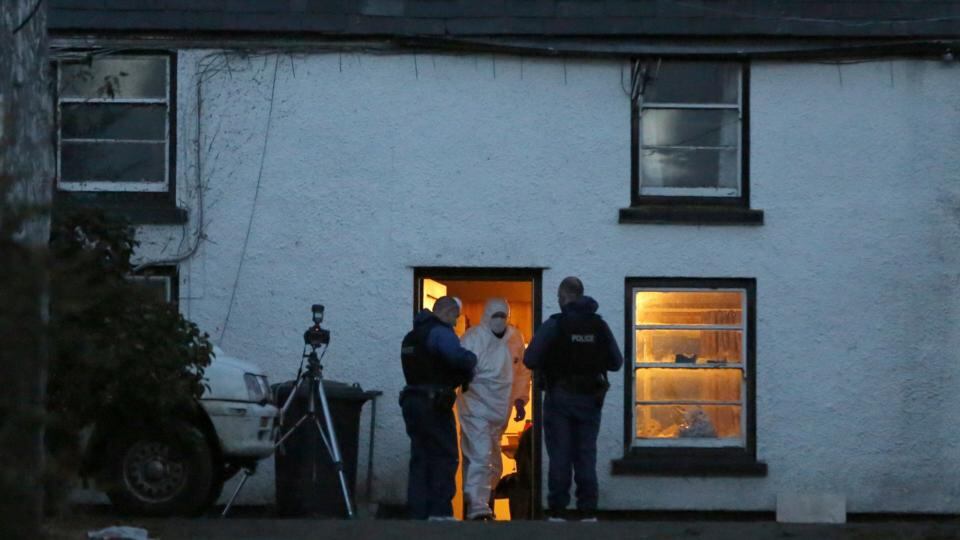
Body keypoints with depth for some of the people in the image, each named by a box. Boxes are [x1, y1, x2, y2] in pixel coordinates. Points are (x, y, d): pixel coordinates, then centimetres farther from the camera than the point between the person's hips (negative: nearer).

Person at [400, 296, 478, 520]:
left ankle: (418, 512, 7)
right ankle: (440, 510, -10)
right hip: (434, 403, -9)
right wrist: (472, 360, -5)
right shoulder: (440, 332, -10)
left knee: (420, 458, 10)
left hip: (411, 399, 9)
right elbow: (458, 357, -27)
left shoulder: (411, 336, 20)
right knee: (445, 456, -4)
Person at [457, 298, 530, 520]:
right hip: (476, 408, -6)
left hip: (501, 410, 6)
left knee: (494, 462, 14)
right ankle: (477, 508, -17)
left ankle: (482, 502, 28)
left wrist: (520, 398, 10)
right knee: (480, 457, -15)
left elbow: (522, 371, 16)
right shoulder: (473, 338, -10)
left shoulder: (515, 338, 7)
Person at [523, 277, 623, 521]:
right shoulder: (599, 326, 1)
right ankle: (588, 510, 4)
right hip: (590, 399, 3)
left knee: (560, 456, 2)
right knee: (586, 455, 8)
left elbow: (530, 360, -15)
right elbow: (616, 362, 4)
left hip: (560, 398, -3)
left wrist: (550, 364, 6)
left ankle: (557, 511, 0)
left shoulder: (554, 325, -11)